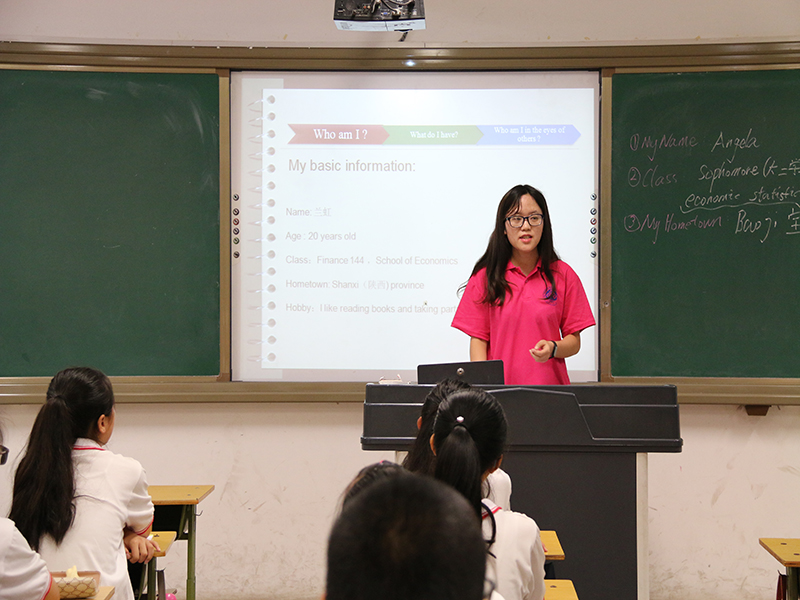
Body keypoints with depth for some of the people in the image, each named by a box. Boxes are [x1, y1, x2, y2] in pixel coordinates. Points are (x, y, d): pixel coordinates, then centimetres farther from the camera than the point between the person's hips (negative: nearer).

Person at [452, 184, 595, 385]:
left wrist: (553, 348, -13)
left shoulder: (563, 274, 7)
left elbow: (574, 342, 8)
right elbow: (478, 338, 3)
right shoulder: (485, 276, 6)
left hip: (549, 384, 0)